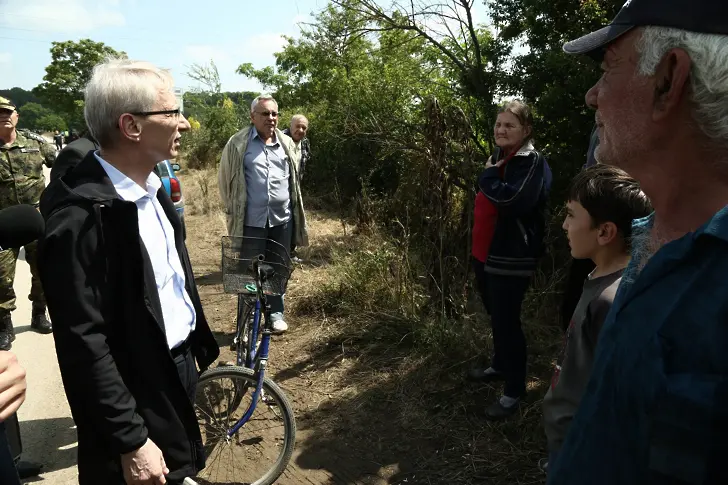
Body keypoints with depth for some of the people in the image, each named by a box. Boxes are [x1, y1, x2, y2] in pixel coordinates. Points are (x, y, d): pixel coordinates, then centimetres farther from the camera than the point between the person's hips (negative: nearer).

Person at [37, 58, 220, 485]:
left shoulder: (152, 187, 1)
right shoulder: (82, 215, -26)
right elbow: (84, 344, -23)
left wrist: (201, 350, 13)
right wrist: (131, 441, -19)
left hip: (178, 375, 8)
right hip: (137, 399, -7)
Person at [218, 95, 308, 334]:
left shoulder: (286, 143, 8)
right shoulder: (238, 143, -4)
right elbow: (225, 179, 3)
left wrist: (295, 210, 17)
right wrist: (231, 209, 4)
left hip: (282, 219, 3)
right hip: (251, 220, -3)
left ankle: (276, 313, 29)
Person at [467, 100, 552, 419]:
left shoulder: (533, 162, -14)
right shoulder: (499, 158, 12)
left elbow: (512, 200, -29)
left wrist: (488, 176, -16)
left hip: (514, 256, -9)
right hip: (490, 251, 9)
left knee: (507, 320, -3)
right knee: (496, 315, 20)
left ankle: (514, 391, 12)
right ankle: (499, 366, 40)